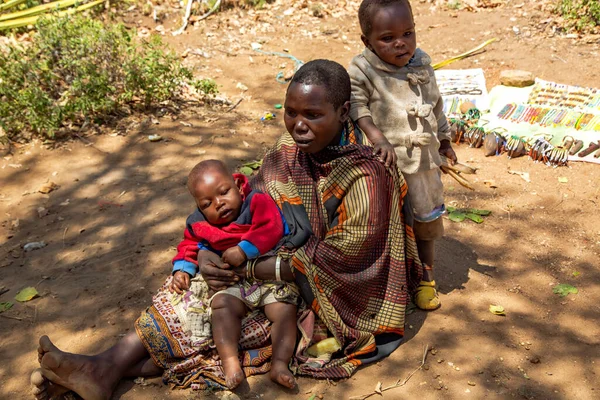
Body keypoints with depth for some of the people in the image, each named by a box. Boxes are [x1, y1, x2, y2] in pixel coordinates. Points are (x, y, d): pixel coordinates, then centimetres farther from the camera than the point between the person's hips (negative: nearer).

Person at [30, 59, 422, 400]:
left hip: (332, 299, -6)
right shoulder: (290, 149, -6)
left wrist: (247, 268, -24)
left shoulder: (367, 177, -28)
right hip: (287, 259, 7)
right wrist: (210, 252, -18)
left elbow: (330, 265, -26)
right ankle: (108, 367, -12)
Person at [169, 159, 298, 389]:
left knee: (285, 309, -22)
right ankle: (230, 362, -35)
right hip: (230, 283, 2)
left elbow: (271, 229, -19)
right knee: (223, 306, -28)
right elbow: (189, 246, 22)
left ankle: (280, 363, -24)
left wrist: (243, 250, -25)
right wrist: (182, 269, 4)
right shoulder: (199, 225, 7)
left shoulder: (257, 202, -6)